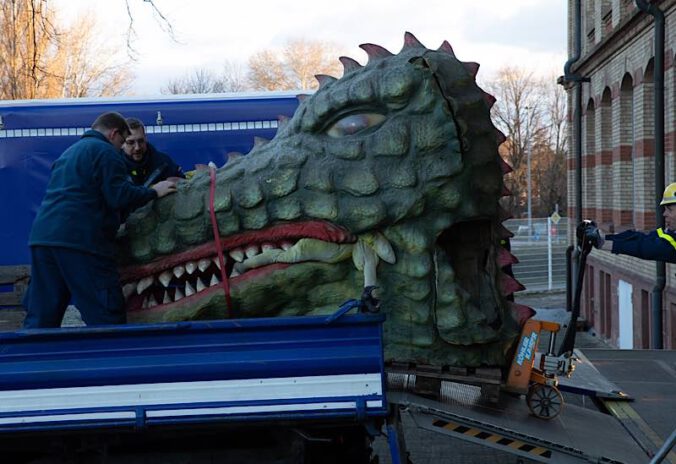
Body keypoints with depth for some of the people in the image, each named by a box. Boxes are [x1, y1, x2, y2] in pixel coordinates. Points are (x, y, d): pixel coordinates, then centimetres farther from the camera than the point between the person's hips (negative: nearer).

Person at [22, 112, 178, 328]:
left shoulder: (69, 152, 29)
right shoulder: (106, 152, 0)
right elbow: (119, 196, -10)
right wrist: (154, 192, 3)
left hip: (41, 237, 8)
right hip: (81, 240, -8)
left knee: (40, 317, 9)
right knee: (106, 316, -5)